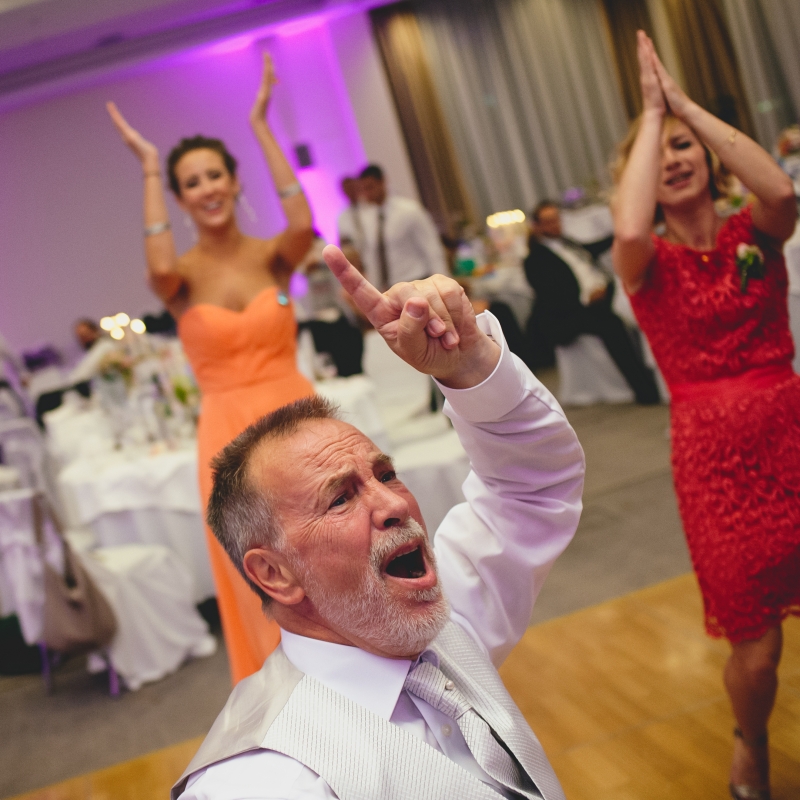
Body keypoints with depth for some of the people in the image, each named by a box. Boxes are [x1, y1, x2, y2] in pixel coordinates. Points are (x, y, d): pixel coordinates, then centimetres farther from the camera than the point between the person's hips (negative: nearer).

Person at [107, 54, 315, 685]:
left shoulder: (272, 256, 1)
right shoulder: (182, 277, -3)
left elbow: (303, 225, -22)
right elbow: (160, 267, -28)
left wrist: (262, 127, -15)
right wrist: (149, 167, -17)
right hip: (230, 438, -1)